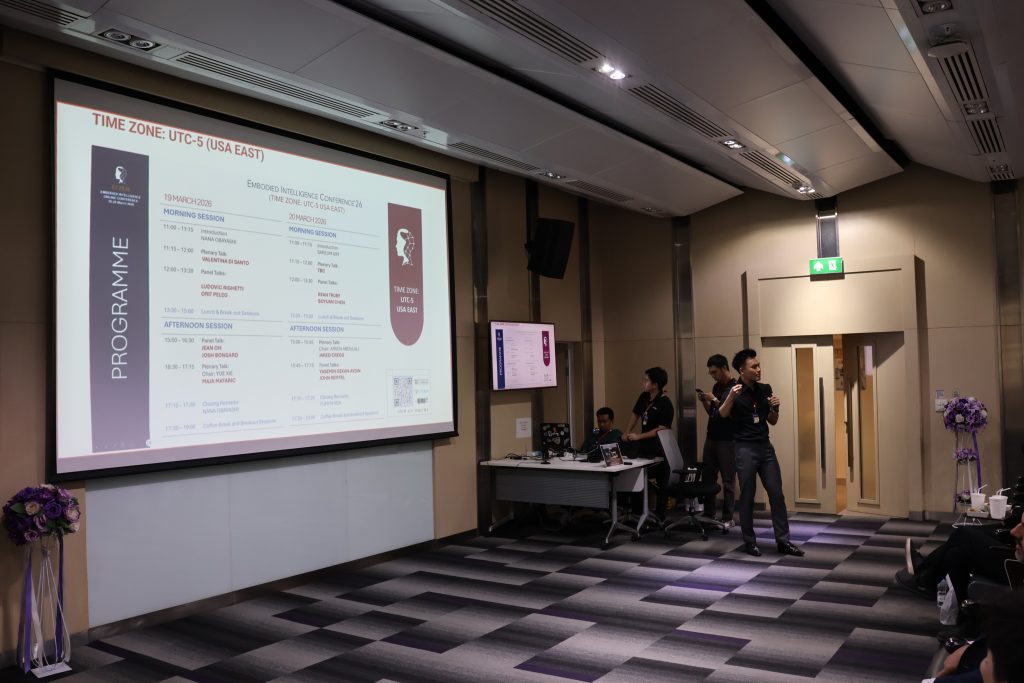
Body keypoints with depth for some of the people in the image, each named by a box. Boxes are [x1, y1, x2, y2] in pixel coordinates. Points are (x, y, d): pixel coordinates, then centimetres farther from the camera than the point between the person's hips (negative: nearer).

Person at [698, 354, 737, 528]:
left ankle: (727, 519, 4)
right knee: (708, 478, 7)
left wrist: (714, 400, -18)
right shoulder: (716, 387, 14)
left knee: (728, 481, -1)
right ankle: (708, 515, 13)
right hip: (711, 438, 7)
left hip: (727, 441, -7)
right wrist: (704, 402, 3)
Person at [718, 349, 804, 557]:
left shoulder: (765, 389, 8)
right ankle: (749, 542, 13)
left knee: (777, 494, 3)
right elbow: (722, 415, -24)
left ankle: (783, 540, 10)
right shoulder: (734, 391, -7)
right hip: (745, 448, -5)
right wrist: (731, 397, -42)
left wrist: (774, 408, -6)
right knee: (747, 496, 2)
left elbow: (772, 421, 16)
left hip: (765, 446, 5)